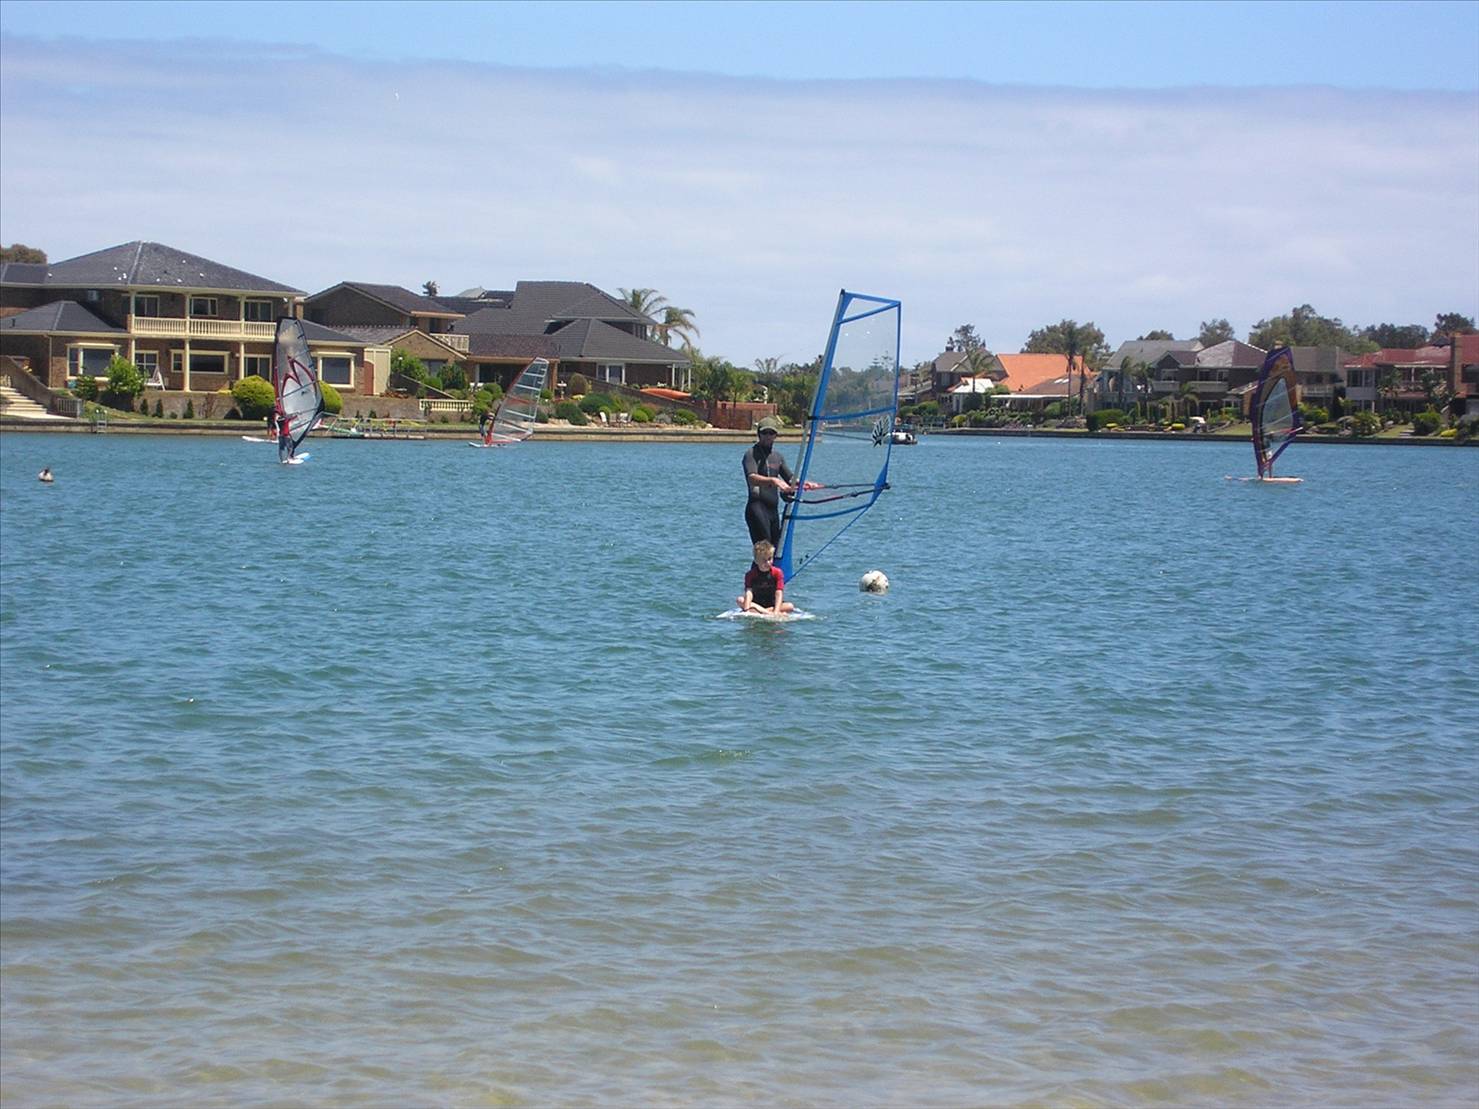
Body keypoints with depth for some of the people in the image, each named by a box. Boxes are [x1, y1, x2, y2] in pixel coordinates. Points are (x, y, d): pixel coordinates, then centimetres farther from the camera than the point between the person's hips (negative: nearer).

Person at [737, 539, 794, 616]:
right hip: (756, 603, 0)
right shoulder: (750, 574, -9)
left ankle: (756, 611, -31)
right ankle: (768, 613, -34)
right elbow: (749, 593, -23)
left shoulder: (777, 573, -9)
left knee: (790, 606, -27)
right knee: (739, 600, -27)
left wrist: (776, 612, -34)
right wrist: (746, 610, -41)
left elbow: (779, 594, -19)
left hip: (772, 604, 0)